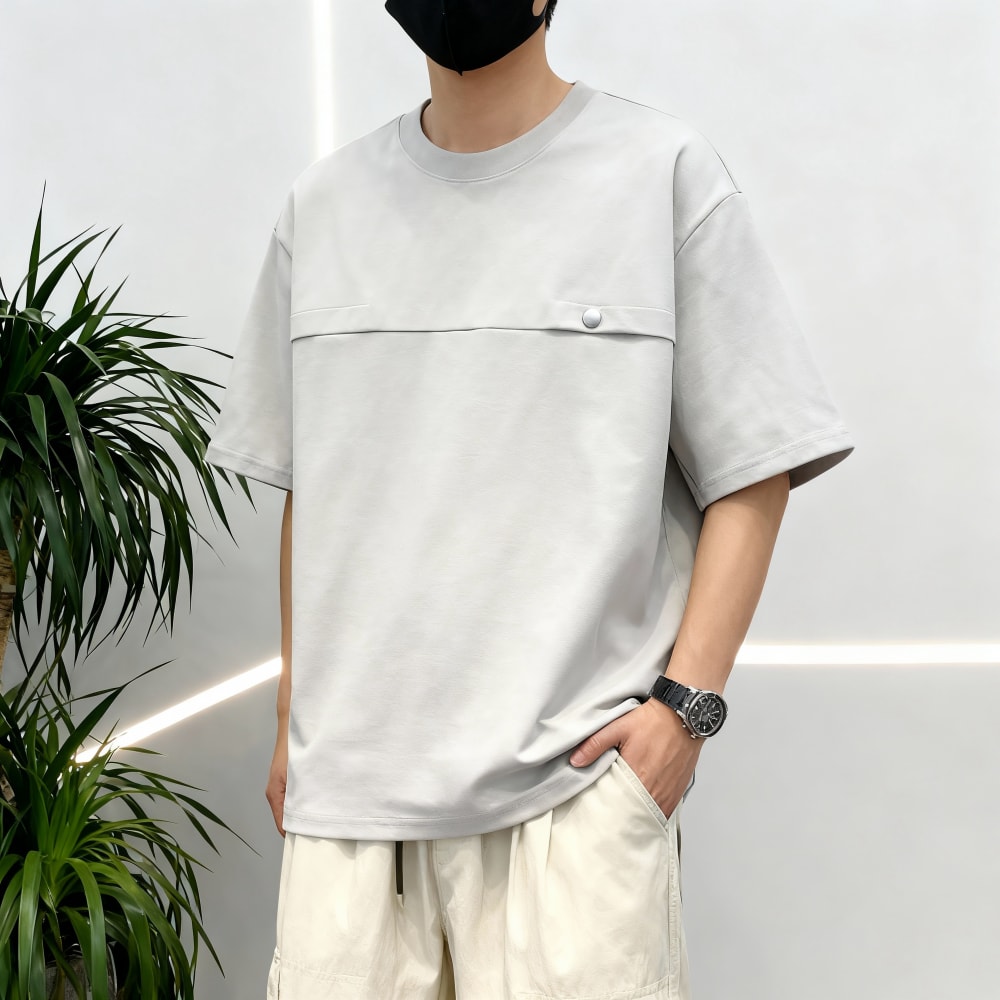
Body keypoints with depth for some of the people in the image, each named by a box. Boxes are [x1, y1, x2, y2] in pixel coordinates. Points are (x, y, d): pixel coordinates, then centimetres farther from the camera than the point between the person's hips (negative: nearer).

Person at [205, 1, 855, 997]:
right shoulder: (322, 202, 13)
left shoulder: (667, 170, 2)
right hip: (347, 776, 3)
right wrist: (294, 717, 14)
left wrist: (685, 701, -10)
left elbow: (752, 475, 0)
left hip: (577, 775, -3)